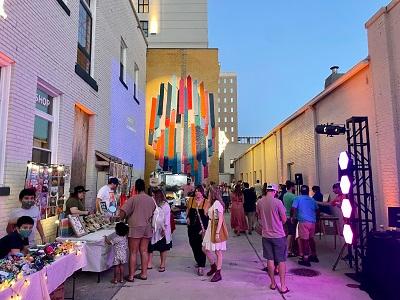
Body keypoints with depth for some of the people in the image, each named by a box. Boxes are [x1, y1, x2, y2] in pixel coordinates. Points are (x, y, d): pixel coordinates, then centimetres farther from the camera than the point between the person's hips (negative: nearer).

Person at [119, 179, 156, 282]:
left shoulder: (133, 199, -11)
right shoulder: (151, 200, 4)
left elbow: (122, 212, -14)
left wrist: (122, 217, 6)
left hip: (135, 228, -5)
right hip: (147, 228, 5)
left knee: (133, 252, 4)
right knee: (144, 251, 13)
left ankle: (131, 275, 11)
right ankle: (144, 273, 20)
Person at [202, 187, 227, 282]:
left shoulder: (217, 203, -17)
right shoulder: (213, 203, 13)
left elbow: (220, 219, -22)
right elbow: (206, 213, 7)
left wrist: (217, 233, -25)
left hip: (216, 229, -10)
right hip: (210, 228, 10)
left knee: (218, 252, 2)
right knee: (205, 249, 14)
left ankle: (218, 273, 13)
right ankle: (213, 266, 32)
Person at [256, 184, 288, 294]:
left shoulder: (259, 202, -3)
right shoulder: (277, 202, -16)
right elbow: (284, 220, -9)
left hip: (266, 234, 4)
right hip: (278, 235, -4)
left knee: (270, 260, 13)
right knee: (281, 260, 7)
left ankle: (273, 283, 24)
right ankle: (283, 286, 13)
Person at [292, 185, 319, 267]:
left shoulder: (298, 198, 0)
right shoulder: (312, 200, 15)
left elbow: (294, 208, -11)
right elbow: (317, 210, 21)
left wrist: (294, 216, 3)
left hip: (304, 221, -6)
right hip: (313, 221, 6)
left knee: (304, 240, -3)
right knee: (311, 238, 21)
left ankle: (306, 259, -1)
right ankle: (314, 256, 33)